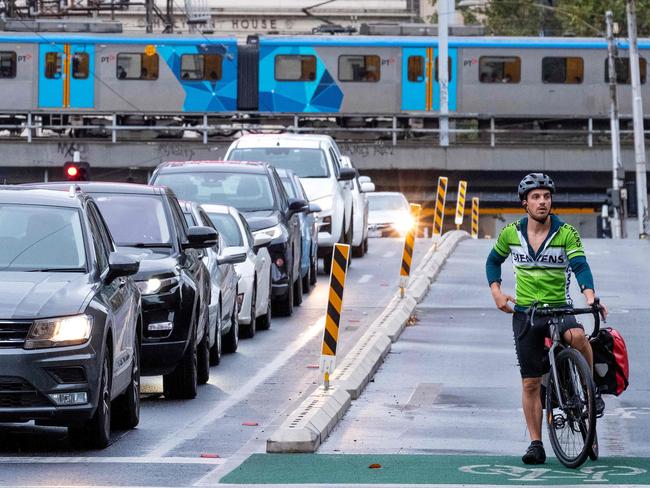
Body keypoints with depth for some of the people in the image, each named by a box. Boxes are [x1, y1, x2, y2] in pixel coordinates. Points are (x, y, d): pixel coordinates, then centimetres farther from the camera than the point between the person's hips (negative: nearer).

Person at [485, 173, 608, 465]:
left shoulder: (566, 233, -7)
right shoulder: (511, 233, 1)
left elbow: (580, 265, -19)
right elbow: (494, 260, 18)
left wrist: (590, 296, -37)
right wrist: (496, 291, 2)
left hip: (559, 308, -2)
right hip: (525, 312, 2)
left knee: (576, 335, -36)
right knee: (531, 383, 0)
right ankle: (536, 444, 7)